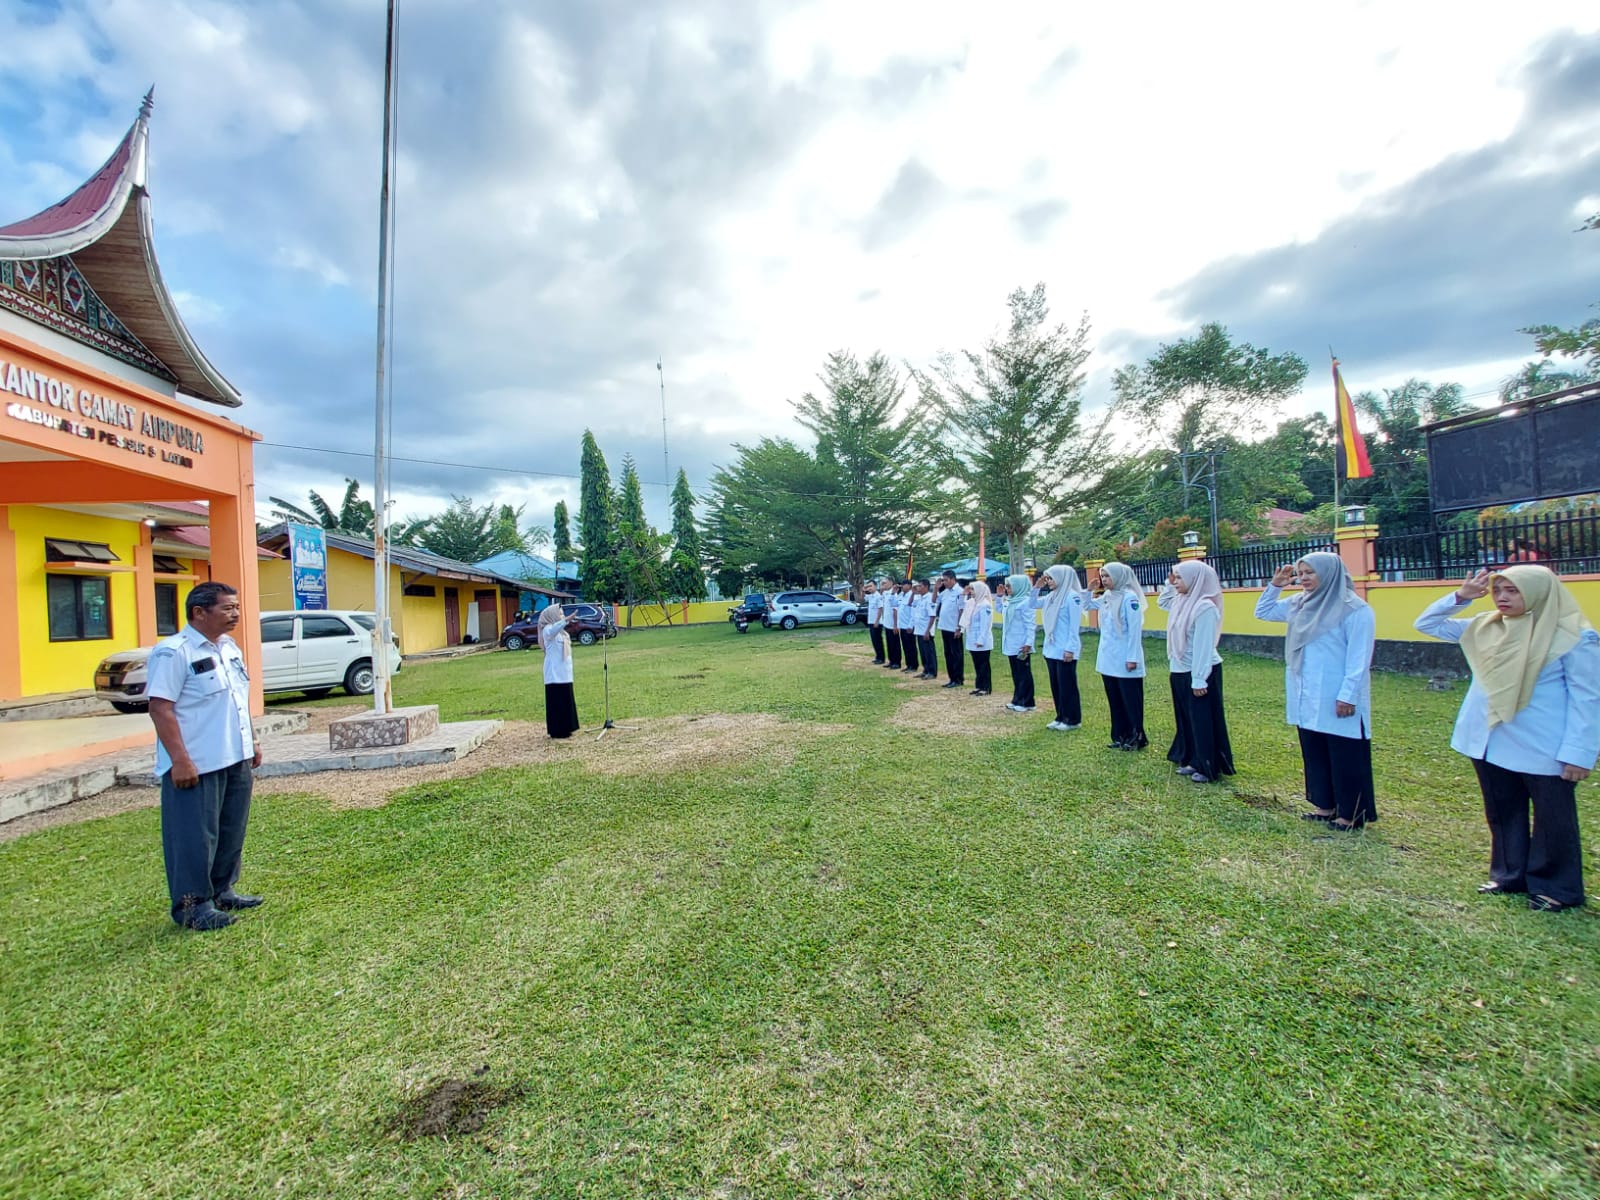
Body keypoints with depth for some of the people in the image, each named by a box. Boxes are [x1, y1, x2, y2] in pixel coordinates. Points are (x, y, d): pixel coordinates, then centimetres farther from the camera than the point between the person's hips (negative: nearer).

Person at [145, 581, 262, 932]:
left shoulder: (229, 647, 12)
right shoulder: (173, 652, -14)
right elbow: (160, 708, -19)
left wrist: (252, 742, 18)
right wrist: (180, 761, -23)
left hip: (236, 759, 8)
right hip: (197, 765, -8)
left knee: (232, 830, 16)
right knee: (195, 836, 1)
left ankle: (222, 890, 29)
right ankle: (192, 904, 14)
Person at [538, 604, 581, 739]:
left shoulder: (561, 631, 18)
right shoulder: (548, 629, -11)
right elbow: (551, 631, -38)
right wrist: (565, 620, -50)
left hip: (564, 673, 9)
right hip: (555, 674, -9)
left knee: (566, 701, 12)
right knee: (557, 702, -7)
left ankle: (565, 729, 19)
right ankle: (557, 731, -3)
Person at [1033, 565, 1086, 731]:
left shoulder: (1072, 596, -14)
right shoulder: (1051, 596, 9)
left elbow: (1075, 625, -16)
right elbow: (1033, 604, 22)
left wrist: (1070, 649, -19)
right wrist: (1037, 587, 7)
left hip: (1065, 651, -8)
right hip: (1051, 649, 8)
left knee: (1067, 685, 1)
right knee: (1055, 685, 14)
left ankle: (1073, 720, 11)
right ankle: (1061, 717, 24)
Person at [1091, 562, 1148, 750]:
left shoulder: (1129, 597, -13)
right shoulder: (1106, 597, 8)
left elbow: (1135, 629, -15)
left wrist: (1132, 658, -17)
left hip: (1125, 661, -8)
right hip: (1108, 660, 8)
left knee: (1131, 700, 4)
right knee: (1115, 701, 14)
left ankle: (1136, 737, 15)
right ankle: (1120, 737, 24)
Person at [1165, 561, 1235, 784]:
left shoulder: (1205, 607, -20)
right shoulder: (1182, 602, 5)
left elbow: (1203, 646, -22)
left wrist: (1199, 680, -22)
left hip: (1201, 672, -9)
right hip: (1181, 671, 9)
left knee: (1204, 720, 2)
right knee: (1187, 719, 17)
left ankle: (1209, 767, 14)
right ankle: (1194, 761, 29)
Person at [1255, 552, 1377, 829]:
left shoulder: (1354, 609, -13)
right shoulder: (1300, 604, 8)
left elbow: (1359, 658, -15)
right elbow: (1263, 612, 21)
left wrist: (1348, 695, -18)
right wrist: (1275, 585, 7)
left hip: (1336, 700, -7)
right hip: (1306, 699, 7)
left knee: (1345, 757, 3)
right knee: (1314, 753, 15)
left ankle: (1351, 813, 15)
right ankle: (1324, 804, 27)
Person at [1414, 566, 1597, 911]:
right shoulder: (1485, 627, 4)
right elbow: (1427, 624, 13)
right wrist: (1460, 597, -2)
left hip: (1543, 750, -5)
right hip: (1488, 743, 5)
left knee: (1553, 820, 9)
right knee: (1502, 814, 16)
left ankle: (1555, 887, 23)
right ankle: (1509, 875, 30)